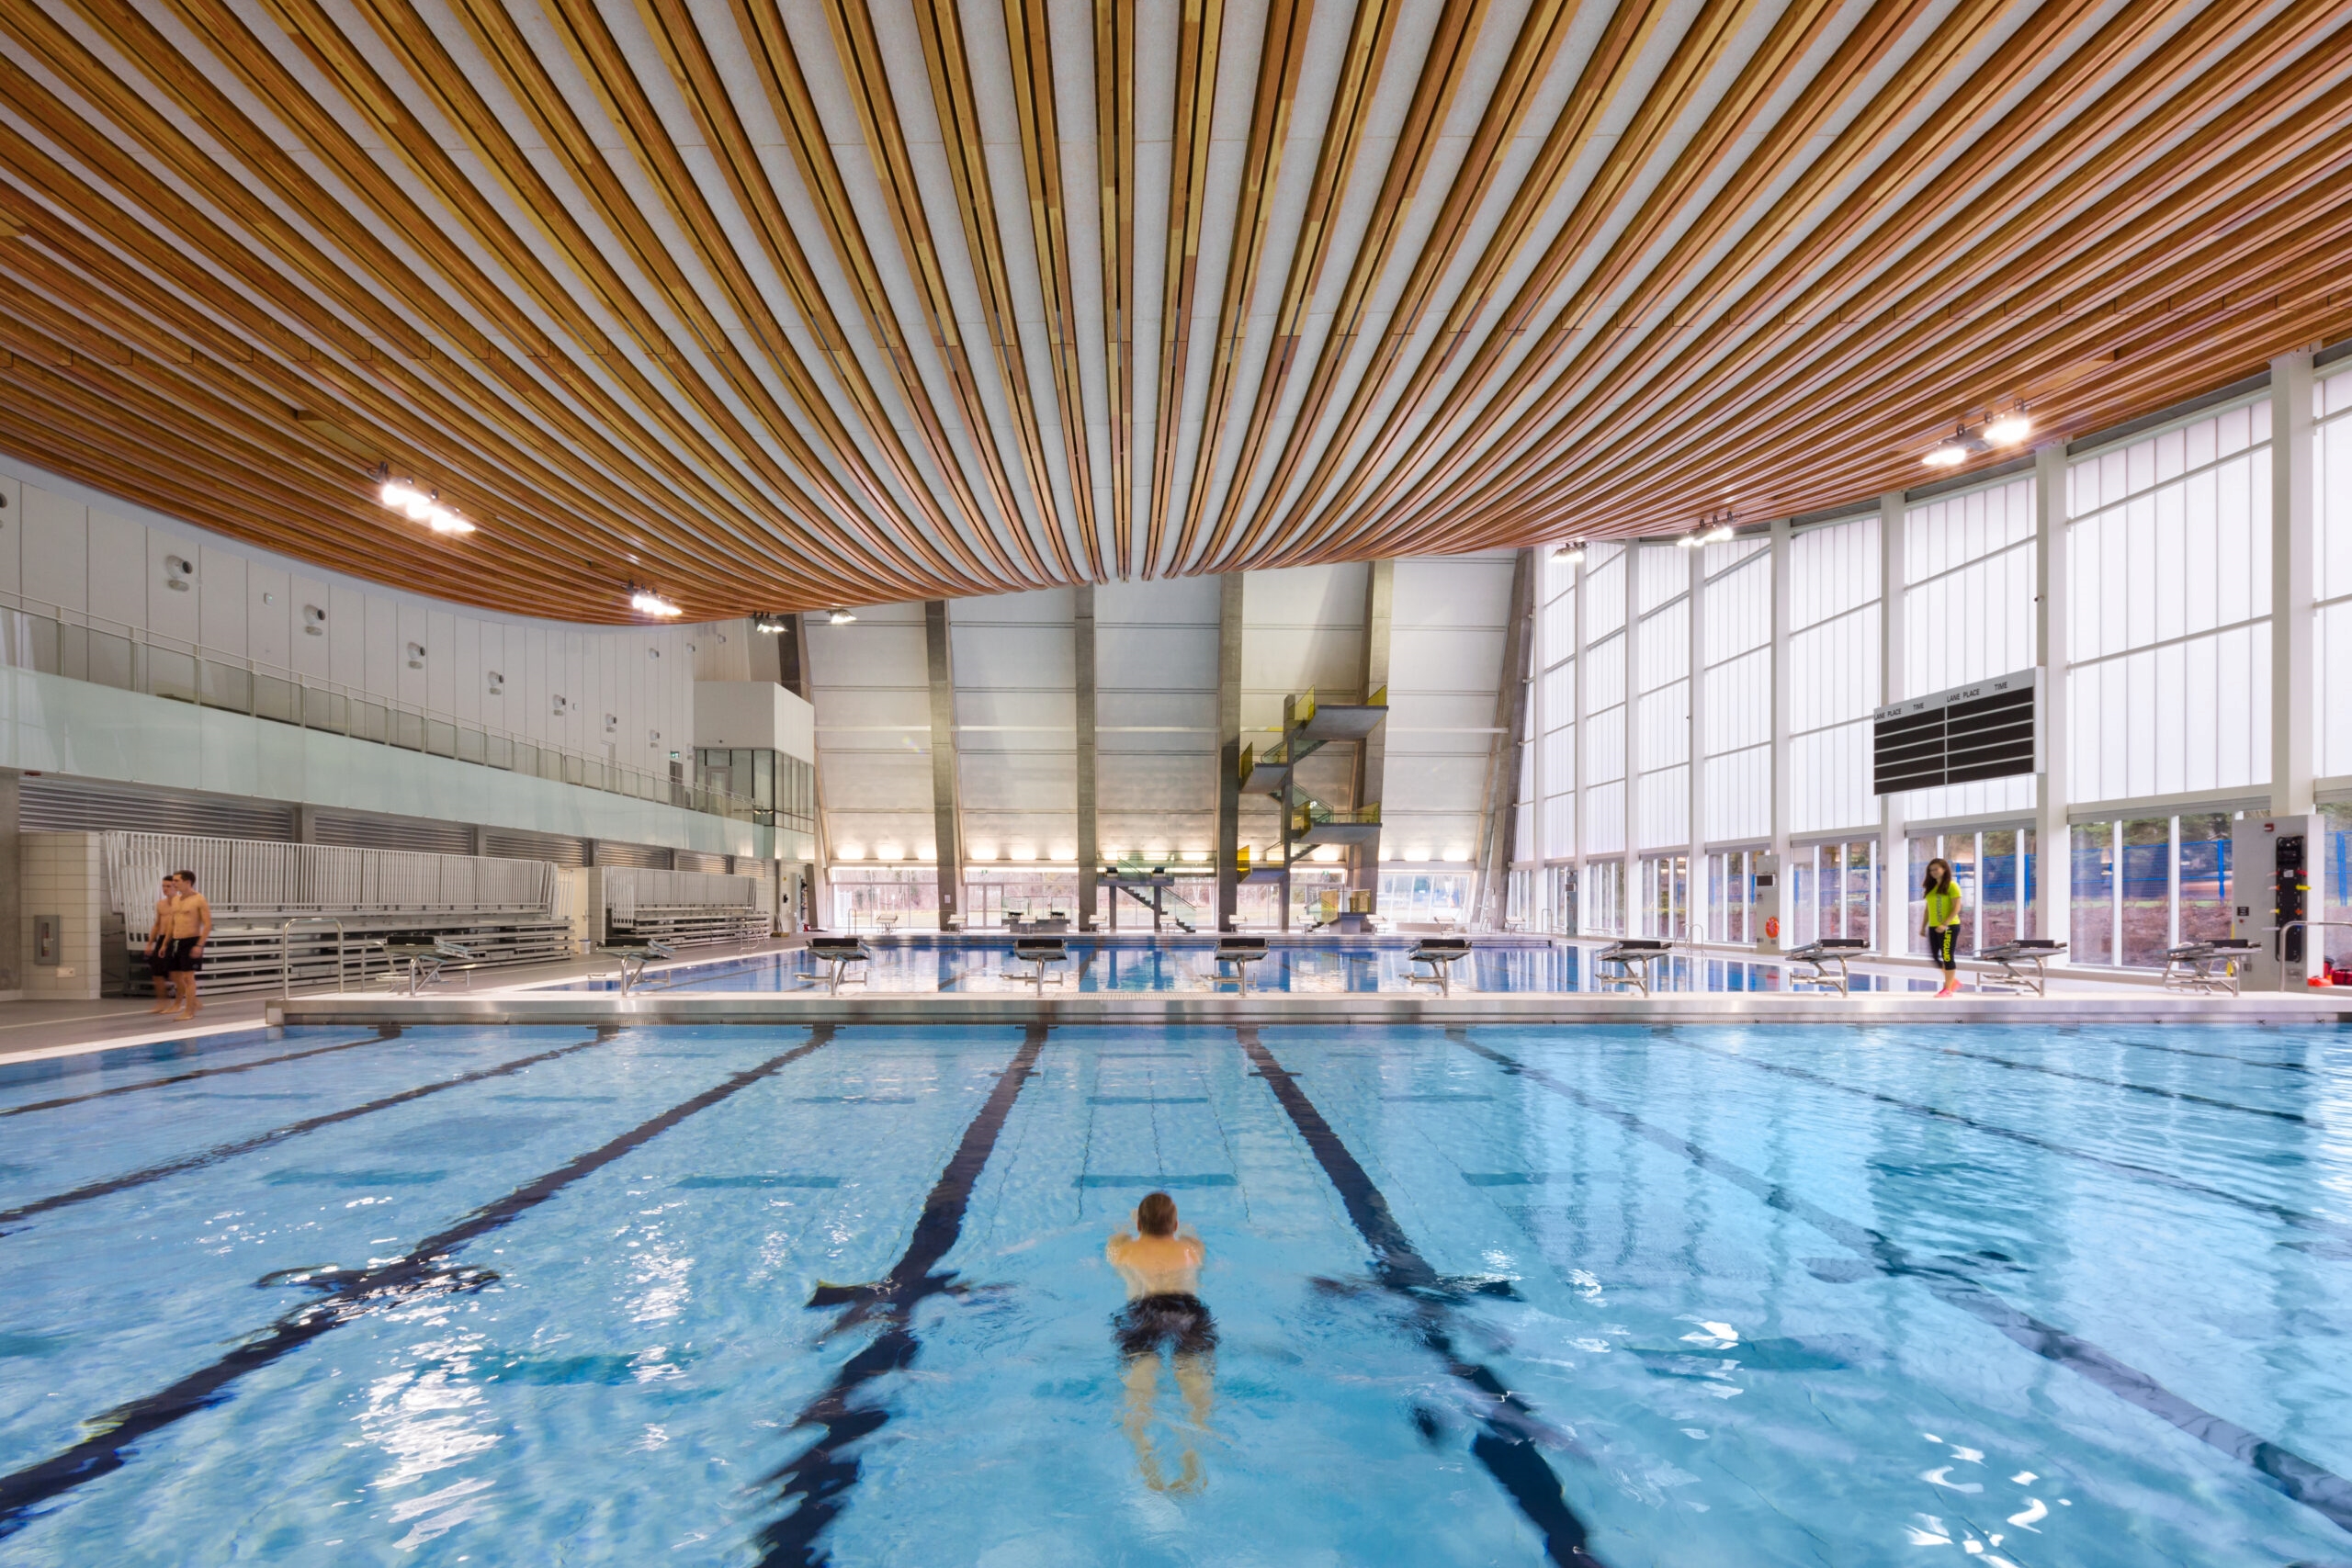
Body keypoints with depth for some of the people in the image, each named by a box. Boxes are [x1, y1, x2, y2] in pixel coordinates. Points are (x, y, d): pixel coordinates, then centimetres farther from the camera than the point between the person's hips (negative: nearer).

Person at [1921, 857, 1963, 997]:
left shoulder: (1952, 886, -7)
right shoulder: (1931, 887, 13)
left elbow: (1957, 908, -13)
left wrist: (1945, 924, -22)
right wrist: (1923, 926, 12)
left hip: (1949, 927, -7)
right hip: (1933, 928, 7)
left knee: (1948, 957, -2)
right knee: (1935, 957, 9)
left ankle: (1948, 989, 4)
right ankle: (1953, 981, 26)